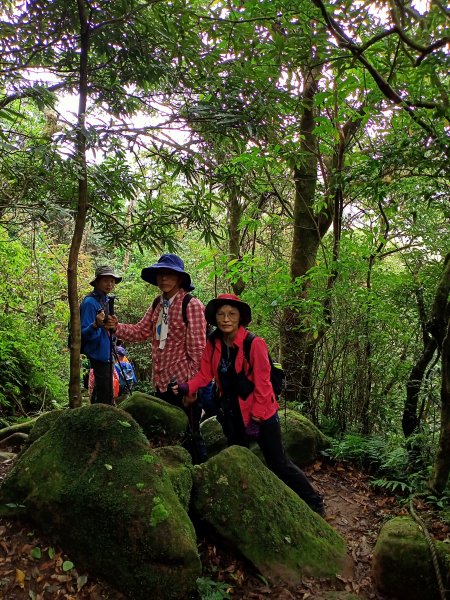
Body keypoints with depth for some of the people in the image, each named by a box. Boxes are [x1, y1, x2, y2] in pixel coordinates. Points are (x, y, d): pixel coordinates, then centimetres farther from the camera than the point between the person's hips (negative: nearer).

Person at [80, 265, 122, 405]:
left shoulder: (107, 300, 10)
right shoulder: (90, 302, -16)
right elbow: (85, 334, -20)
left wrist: (111, 327, 4)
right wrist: (96, 325, -37)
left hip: (107, 353, 9)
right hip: (98, 353, -9)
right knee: (105, 395, -5)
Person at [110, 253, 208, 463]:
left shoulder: (191, 306, -15)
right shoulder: (157, 304, 9)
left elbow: (198, 349, -17)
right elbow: (140, 331, 7)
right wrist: (116, 327, -10)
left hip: (183, 384, -7)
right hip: (161, 383, 8)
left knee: (189, 436, 7)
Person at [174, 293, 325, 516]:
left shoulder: (254, 343, -21)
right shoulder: (213, 344, -3)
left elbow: (262, 383, -18)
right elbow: (205, 373, -4)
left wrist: (256, 418, -17)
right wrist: (187, 388, -21)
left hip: (261, 414, -5)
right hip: (232, 414, 6)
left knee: (278, 464, 3)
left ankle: (314, 503, 23)